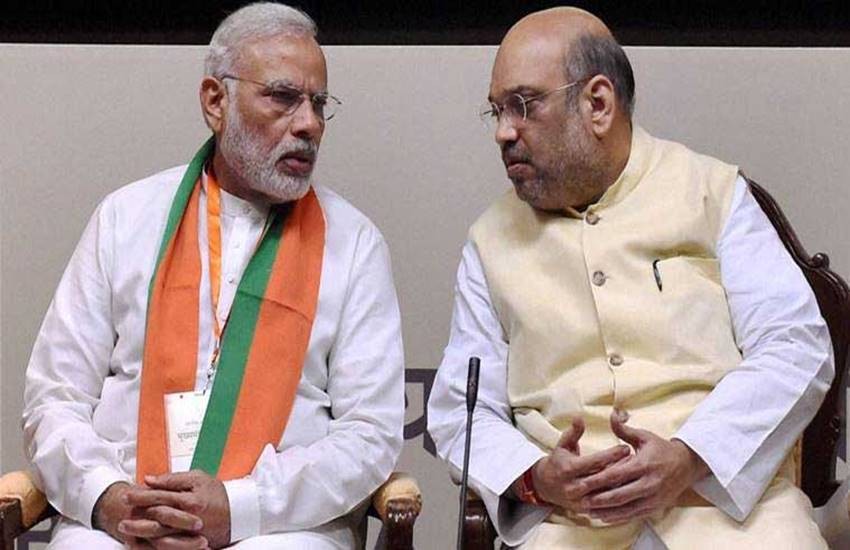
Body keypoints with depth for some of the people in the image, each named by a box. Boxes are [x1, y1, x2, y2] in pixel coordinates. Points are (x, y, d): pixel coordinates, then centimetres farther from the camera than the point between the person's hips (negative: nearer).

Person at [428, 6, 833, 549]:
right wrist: (536, 478, -8)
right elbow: (460, 409, 13)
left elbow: (799, 345, 0)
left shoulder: (712, 191, 9)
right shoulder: (490, 241, 14)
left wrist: (690, 457, -14)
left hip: (729, 492, 0)